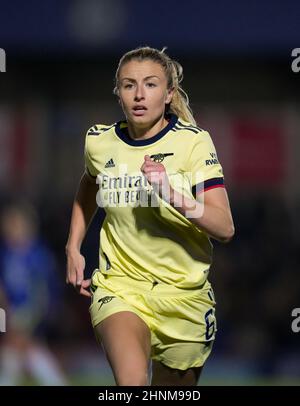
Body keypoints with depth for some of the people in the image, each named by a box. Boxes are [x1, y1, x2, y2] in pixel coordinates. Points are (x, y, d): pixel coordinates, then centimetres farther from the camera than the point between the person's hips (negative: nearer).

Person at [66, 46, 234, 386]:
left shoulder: (193, 142, -8)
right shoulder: (99, 142, 1)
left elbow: (224, 228, -15)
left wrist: (173, 195, -29)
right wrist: (73, 249, 17)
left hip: (184, 293, 0)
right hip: (119, 285, 0)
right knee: (132, 380, -29)